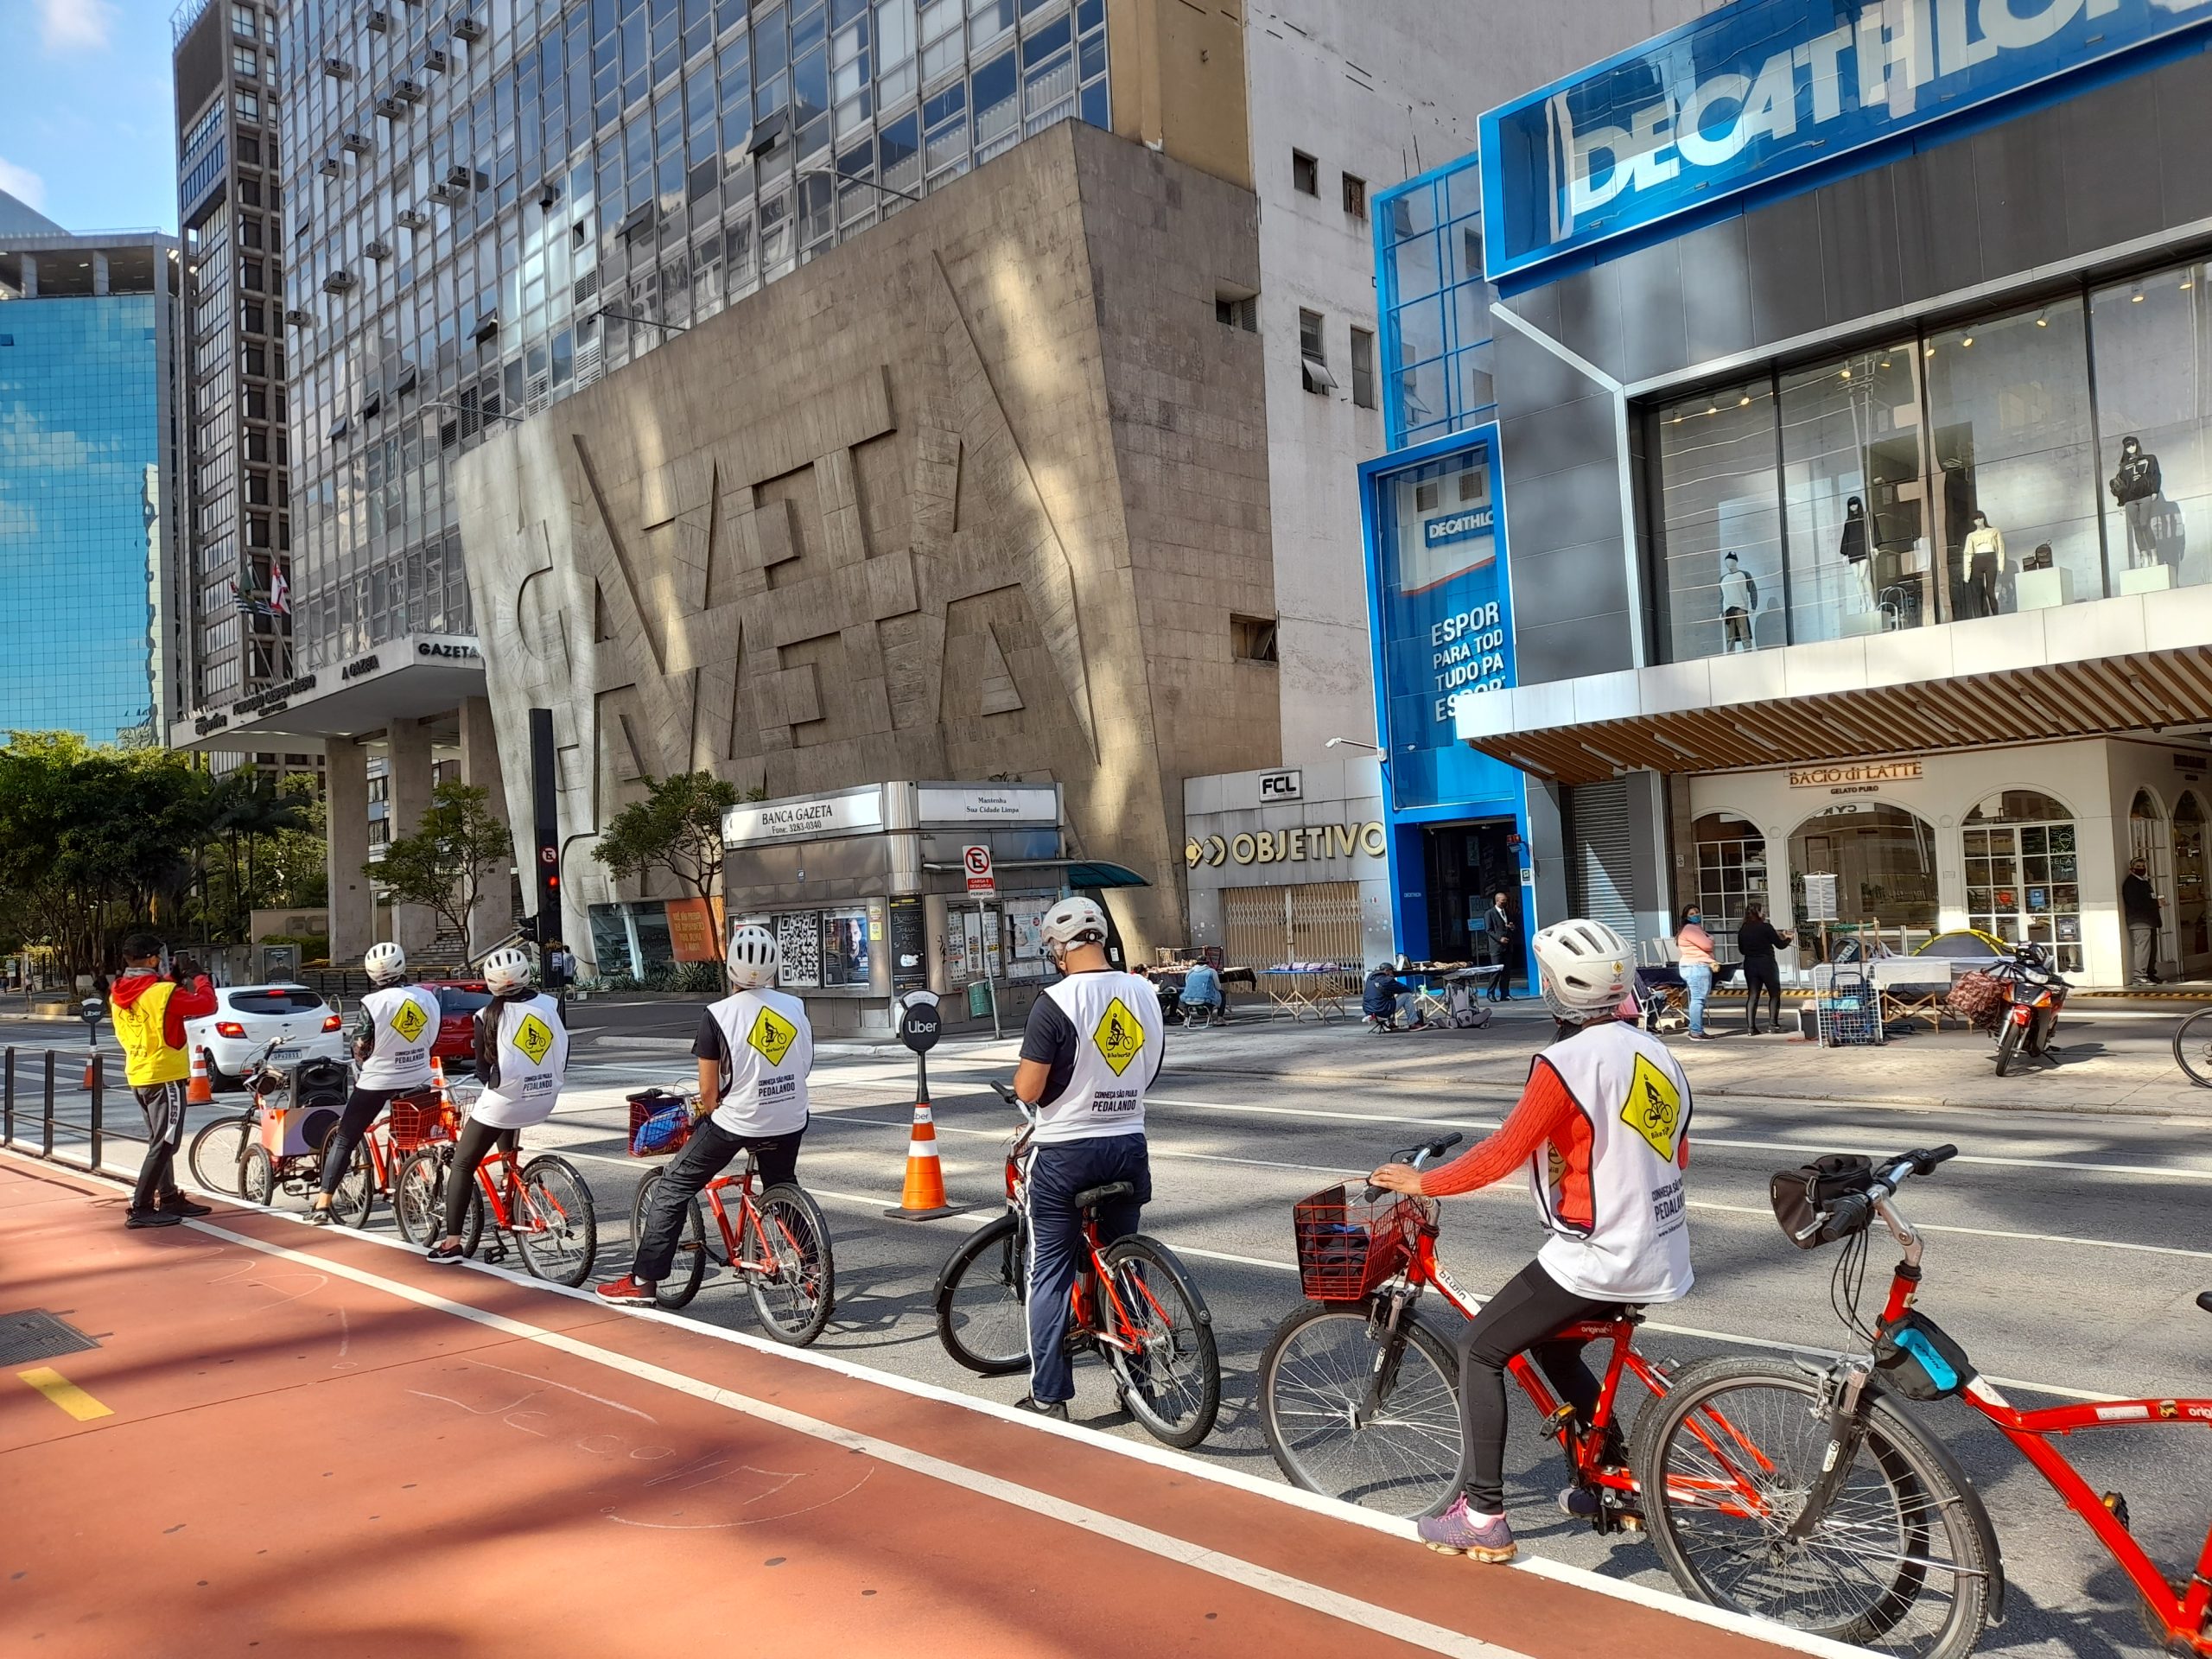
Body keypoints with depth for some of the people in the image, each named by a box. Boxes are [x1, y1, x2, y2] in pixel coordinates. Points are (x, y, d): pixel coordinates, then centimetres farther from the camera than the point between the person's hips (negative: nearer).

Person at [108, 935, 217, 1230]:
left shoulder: (117, 995, 5)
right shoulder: (164, 993, -19)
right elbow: (207, 1004, -15)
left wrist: (174, 980, 15)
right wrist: (198, 976, 0)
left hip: (137, 1075, 9)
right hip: (165, 1076, -9)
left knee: (160, 1141, 19)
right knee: (164, 1144, -4)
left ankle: (169, 1198, 27)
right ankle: (140, 1209, -6)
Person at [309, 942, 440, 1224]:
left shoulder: (373, 1002, -16)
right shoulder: (429, 998, -3)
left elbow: (360, 1049, -12)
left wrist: (365, 1059, 10)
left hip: (377, 1081, -4)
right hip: (418, 1081, 4)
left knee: (344, 1139, 8)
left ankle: (322, 1204, 7)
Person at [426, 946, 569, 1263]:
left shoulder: (489, 1015, -9)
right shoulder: (552, 1005, 0)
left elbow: (483, 1067, 0)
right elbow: (563, 1052, 6)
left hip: (504, 1102, -5)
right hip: (546, 1100, 5)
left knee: (462, 1164, 8)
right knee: (507, 1128, 38)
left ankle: (452, 1242, 2)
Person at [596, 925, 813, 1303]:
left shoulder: (719, 1014, -12)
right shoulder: (795, 1006, 0)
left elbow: (708, 1090, -8)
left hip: (735, 1122, -4)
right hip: (790, 1123, 4)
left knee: (672, 1190, 10)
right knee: (783, 1191, 26)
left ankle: (642, 1281, 10)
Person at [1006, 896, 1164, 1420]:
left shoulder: (1057, 1002, -17)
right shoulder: (1145, 994, 1)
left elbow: (1028, 1089, -16)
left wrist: (1020, 1082, 6)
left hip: (1064, 1151, -5)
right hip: (1128, 1144, 5)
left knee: (1050, 1273, 6)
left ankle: (1048, 1396, 11)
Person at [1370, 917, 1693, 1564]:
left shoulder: (1566, 1062, -18)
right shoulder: (1655, 1053, 8)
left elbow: (1503, 1154, -17)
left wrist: (1421, 1182, -5)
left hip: (1596, 1258, -8)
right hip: (1662, 1259, 8)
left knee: (1480, 1348, 5)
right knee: (1551, 1344, 28)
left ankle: (1483, 1516, 6)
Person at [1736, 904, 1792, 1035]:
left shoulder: (1742, 929, 2)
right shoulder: (1765, 927, -12)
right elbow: (1779, 944, -3)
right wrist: (1788, 939, 16)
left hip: (1750, 964, 4)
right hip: (1767, 964, -4)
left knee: (1752, 996, 7)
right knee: (1774, 994, 11)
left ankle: (1750, 1026, 1)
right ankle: (1773, 1023, 7)